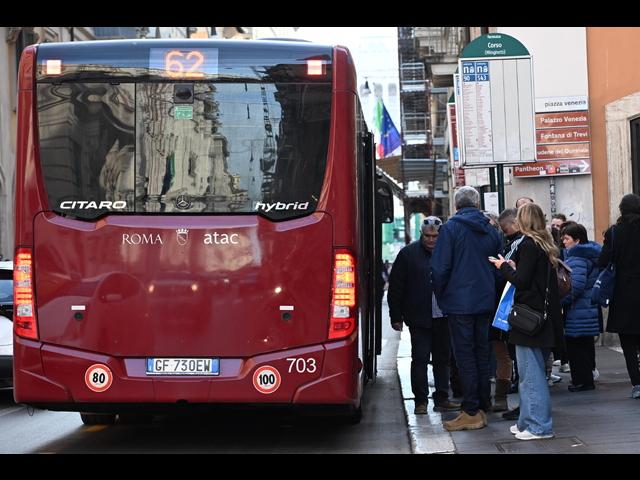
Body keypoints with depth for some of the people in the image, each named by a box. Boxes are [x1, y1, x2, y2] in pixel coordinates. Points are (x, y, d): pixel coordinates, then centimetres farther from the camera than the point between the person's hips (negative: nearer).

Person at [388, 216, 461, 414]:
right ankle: (420, 401, 8)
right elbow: (395, 287, 1)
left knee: (443, 358, 10)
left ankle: (442, 399, 18)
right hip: (419, 317, -2)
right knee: (420, 358, 0)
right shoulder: (408, 253, -1)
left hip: (443, 316, 2)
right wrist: (396, 316, -3)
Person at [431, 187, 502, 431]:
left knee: (465, 355, -2)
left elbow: (440, 267, -13)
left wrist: (441, 296, 1)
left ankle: (471, 413, -1)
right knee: (482, 353, 14)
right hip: (486, 302, 6)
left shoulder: (450, 228, -9)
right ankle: (483, 407, 19)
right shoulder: (491, 231, 8)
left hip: (460, 302, -6)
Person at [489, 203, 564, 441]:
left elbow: (521, 281, -16)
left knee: (530, 373, -5)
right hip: (544, 314, 9)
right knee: (532, 372, 14)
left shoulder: (528, 245, -13)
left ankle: (538, 425, -2)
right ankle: (529, 421, 20)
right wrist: (514, 267, 14)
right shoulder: (546, 246, 13)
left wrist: (504, 267, -1)